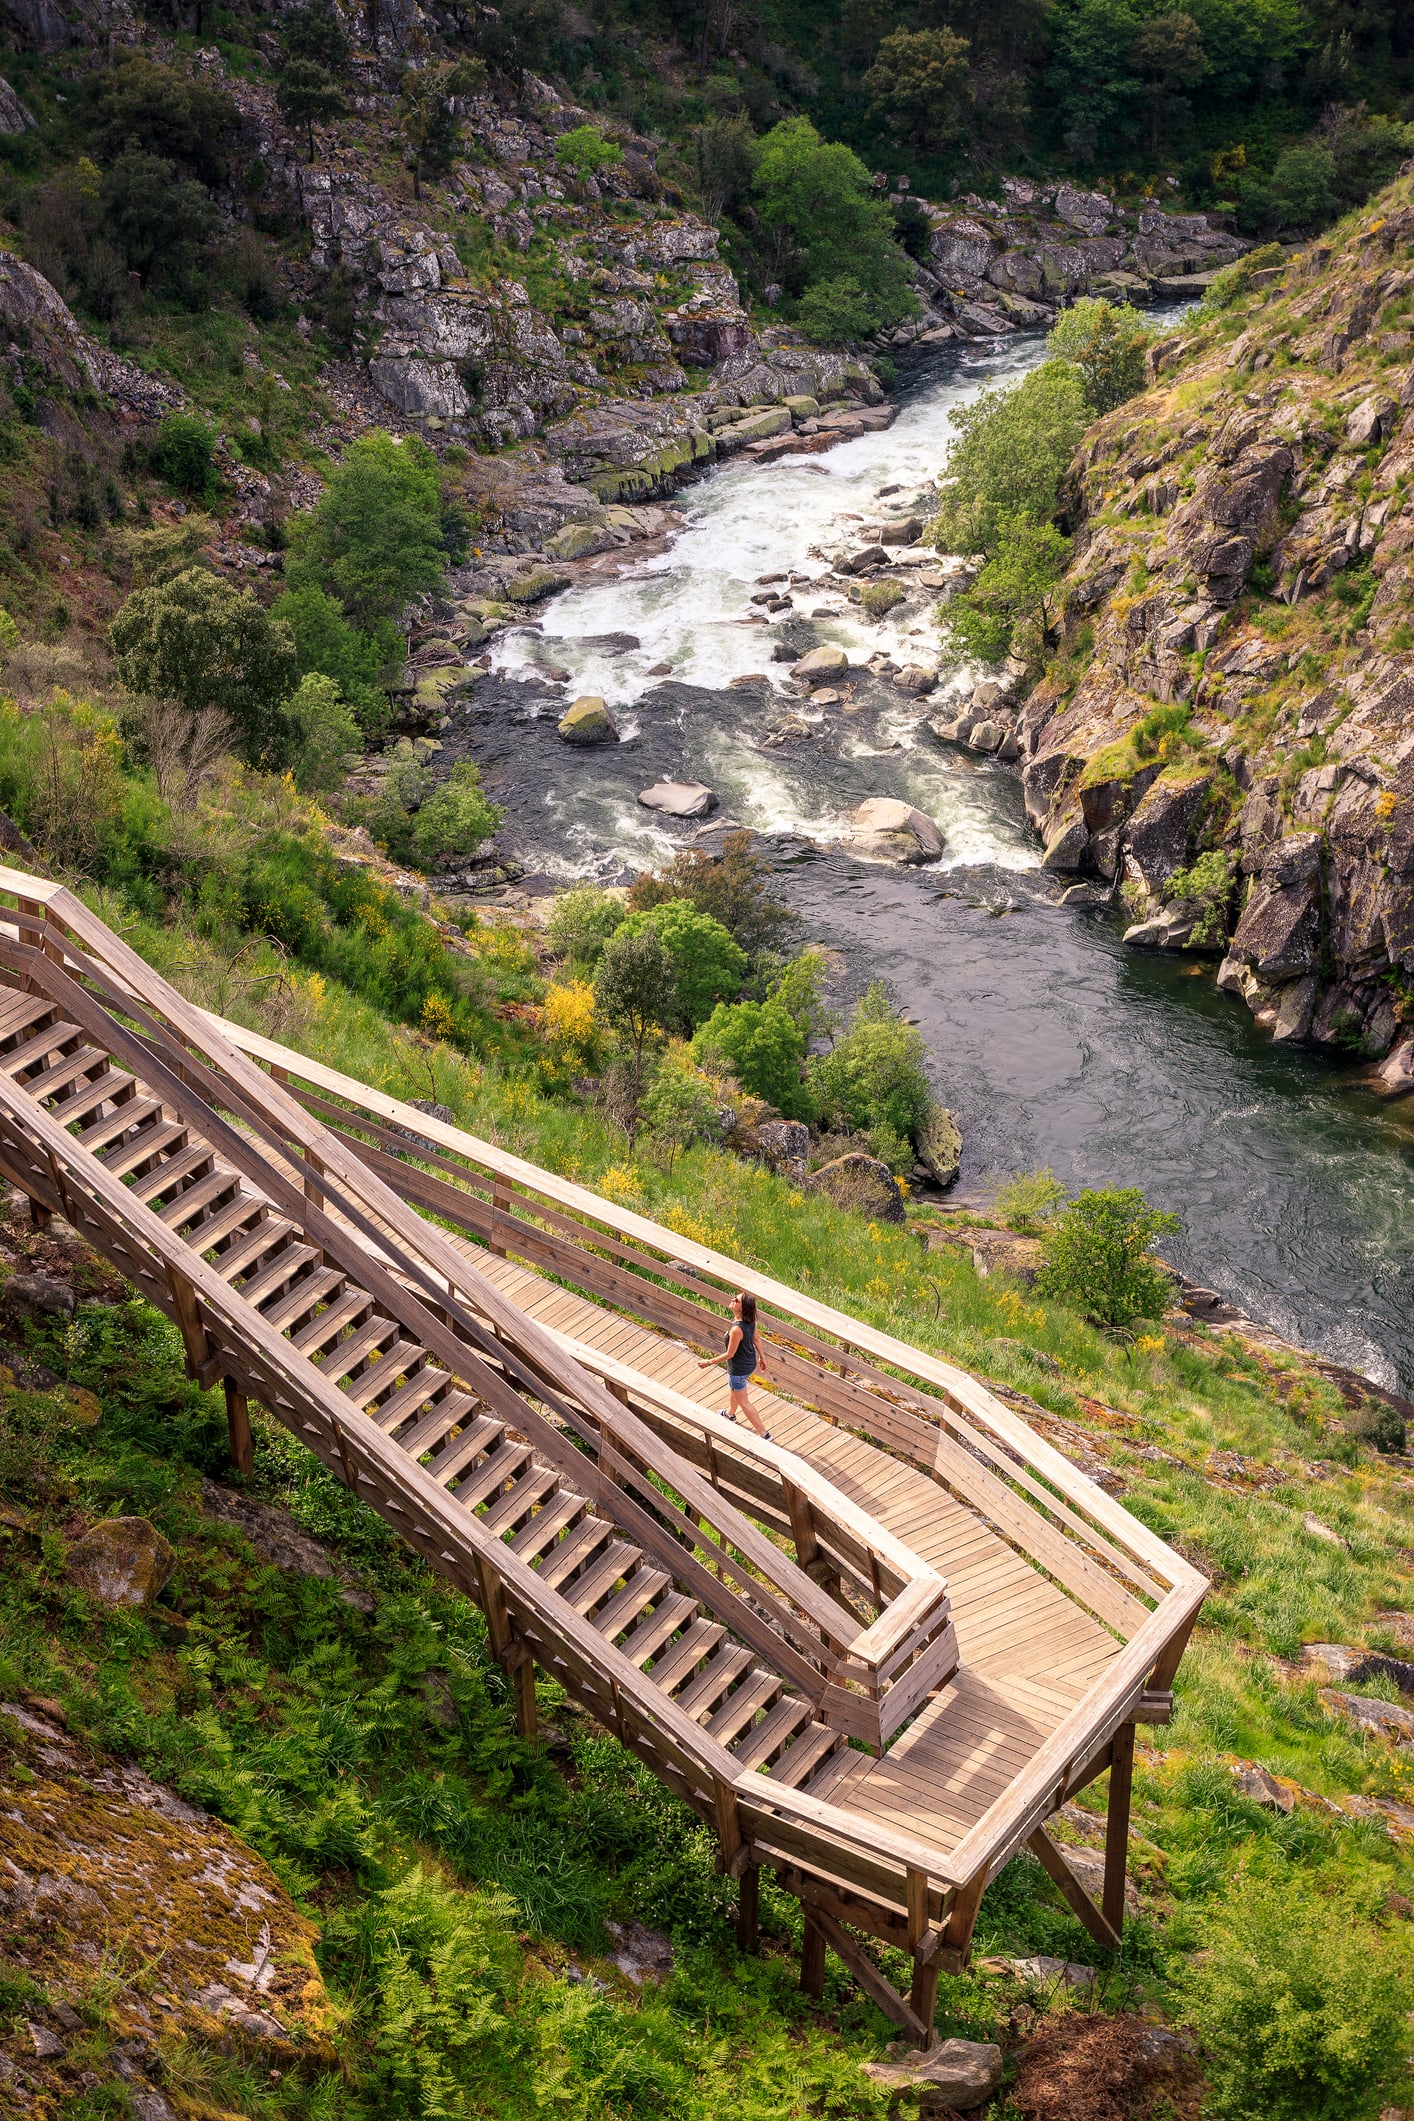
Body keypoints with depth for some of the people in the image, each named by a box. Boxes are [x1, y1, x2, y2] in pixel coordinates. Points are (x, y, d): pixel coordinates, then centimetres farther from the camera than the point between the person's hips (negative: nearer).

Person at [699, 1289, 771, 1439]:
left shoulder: (736, 1329, -38)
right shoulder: (751, 1321, -14)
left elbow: (730, 1354, -26)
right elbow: (756, 1339, 3)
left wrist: (709, 1362, -14)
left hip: (738, 1370, -8)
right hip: (750, 1364, 8)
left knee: (743, 1402, 11)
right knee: (733, 1389, 35)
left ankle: (764, 1434, 19)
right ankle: (730, 1413, 62)